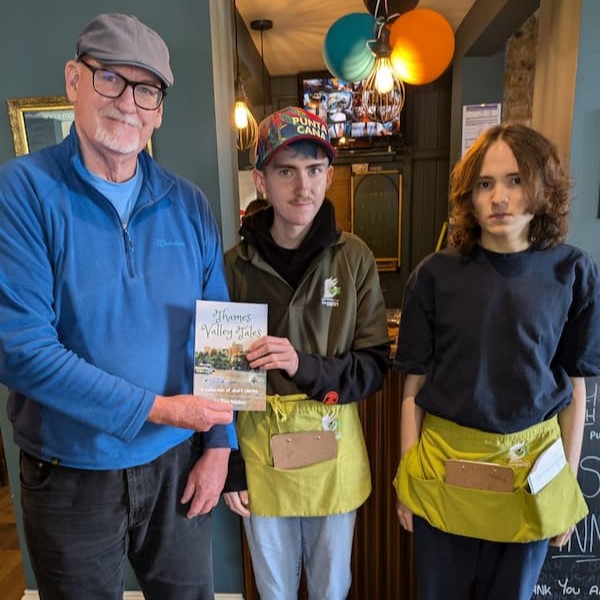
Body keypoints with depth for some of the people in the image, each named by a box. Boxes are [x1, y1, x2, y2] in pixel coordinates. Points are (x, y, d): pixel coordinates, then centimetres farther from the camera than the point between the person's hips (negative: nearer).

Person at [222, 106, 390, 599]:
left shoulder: (354, 258, -9)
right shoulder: (237, 265, -9)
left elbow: (375, 365, -6)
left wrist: (307, 367, -24)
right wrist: (228, 466, -1)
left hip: (334, 447, 0)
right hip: (260, 446, 0)